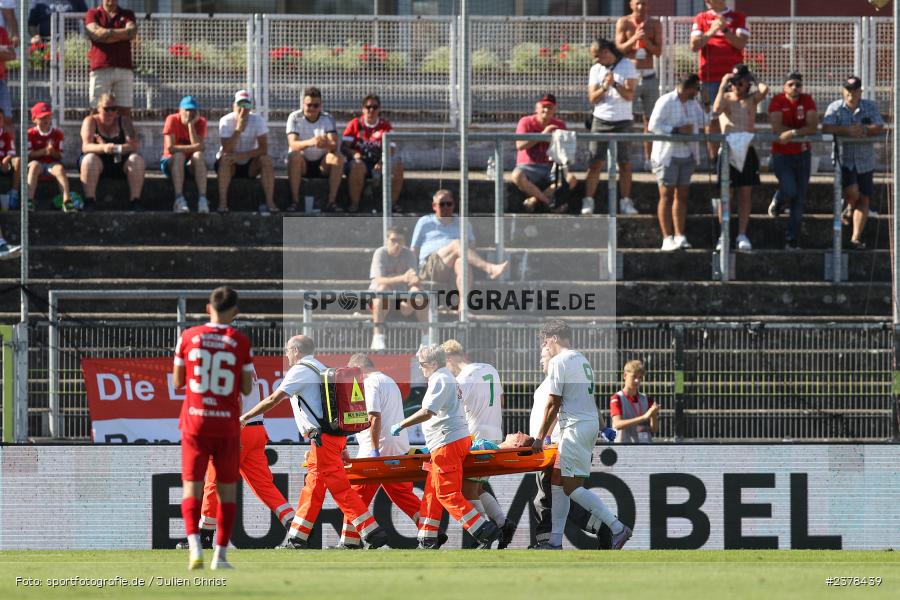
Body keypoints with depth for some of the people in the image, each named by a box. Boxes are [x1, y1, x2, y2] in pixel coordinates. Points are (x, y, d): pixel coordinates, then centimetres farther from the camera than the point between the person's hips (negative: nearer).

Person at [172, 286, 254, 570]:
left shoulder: (188, 337, 1)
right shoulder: (240, 342, -3)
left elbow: (177, 382, 7)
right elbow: (246, 388, 0)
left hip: (195, 422, 1)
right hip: (227, 424, -1)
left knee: (192, 488, 2)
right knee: (227, 490, 9)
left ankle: (195, 546, -19)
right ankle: (220, 555, 6)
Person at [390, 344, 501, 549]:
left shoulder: (439, 380, -11)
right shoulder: (450, 379, 22)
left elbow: (428, 411, -22)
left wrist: (401, 425, -15)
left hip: (447, 442, -11)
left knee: (448, 493, -11)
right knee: (432, 492, 13)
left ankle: (484, 531, -16)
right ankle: (427, 540, 16)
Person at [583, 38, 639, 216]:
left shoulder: (627, 67, 0)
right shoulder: (596, 69, 9)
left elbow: (629, 95, -7)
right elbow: (592, 98, 3)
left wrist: (615, 84, -20)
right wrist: (604, 88, -14)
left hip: (622, 121, -2)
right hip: (601, 121, 2)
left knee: (625, 164, 0)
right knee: (596, 163, -5)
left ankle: (625, 202, 6)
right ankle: (588, 202, -7)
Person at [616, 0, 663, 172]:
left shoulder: (655, 24, 5)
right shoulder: (623, 23, 2)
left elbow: (658, 51, 1)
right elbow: (619, 48, -4)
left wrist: (645, 40, -16)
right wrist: (634, 38, -19)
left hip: (649, 75, 2)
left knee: (650, 119, 4)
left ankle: (648, 159, 9)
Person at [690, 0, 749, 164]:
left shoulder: (738, 18, 9)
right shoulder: (701, 19, 12)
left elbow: (741, 43, -3)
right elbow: (694, 46, 1)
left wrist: (725, 30, -16)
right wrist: (711, 32, -13)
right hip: (710, 77, 1)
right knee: (712, 119, -1)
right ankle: (713, 156, 1)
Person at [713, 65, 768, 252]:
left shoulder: (752, 99, 8)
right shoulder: (726, 97, 4)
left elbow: (764, 90, -12)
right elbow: (717, 110, -18)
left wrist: (752, 81, 3)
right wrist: (722, 87, -14)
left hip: (747, 150, 2)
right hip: (728, 150, -2)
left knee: (745, 194, 3)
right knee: (726, 194, -2)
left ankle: (742, 235, 6)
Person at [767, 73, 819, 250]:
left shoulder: (807, 101, -1)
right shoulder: (778, 101, -8)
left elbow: (813, 127, -10)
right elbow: (777, 129, -17)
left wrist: (792, 132, -22)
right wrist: (803, 132, -12)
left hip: (803, 154, 3)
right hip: (781, 155, -3)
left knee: (799, 200, 3)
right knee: (790, 191, -19)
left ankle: (792, 241, 9)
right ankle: (777, 201, 19)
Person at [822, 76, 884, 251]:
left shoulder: (870, 107, 3)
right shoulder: (835, 108, -2)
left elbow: (879, 128, -7)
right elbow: (826, 128, -16)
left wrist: (863, 130, -24)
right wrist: (848, 130, -27)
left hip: (865, 162, 3)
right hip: (843, 160, -3)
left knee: (863, 199, 3)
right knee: (852, 192, -21)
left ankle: (856, 237, 12)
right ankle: (850, 207, 16)